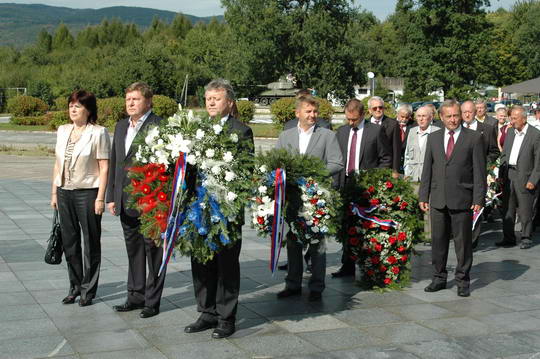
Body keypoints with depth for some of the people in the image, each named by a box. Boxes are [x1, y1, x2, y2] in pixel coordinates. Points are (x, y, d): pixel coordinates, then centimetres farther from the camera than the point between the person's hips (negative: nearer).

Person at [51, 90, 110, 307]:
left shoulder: (98, 133, -7)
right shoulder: (62, 131, 10)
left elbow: (104, 168, -10)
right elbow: (58, 164, 14)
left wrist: (100, 198, -14)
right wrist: (54, 193, 11)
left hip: (88, 192, -6)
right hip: (65, 193, 6)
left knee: (91, 243, 4)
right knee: (69, 242, 11)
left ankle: (88, 290, 15)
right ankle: (75, 286, 24)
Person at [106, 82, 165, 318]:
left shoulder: (159, 125, -10)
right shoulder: (121, 126, 14)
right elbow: (114, 162, 17)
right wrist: (111, 196, 13)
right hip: (126, 201, 8)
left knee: (153, 251, 3)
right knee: (133, 250, 16)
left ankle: (152, 301, 13)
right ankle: (136, 296, 27)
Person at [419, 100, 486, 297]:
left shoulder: (474, 138, -1)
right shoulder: (433, 138, 10)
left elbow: (479, 171, -3)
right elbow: (427, 169, 11)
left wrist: (479, 199, -9)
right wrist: (423, 196, 6)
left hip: (462, 199, -3)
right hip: (438, 199, 3)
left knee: (463, 242, 4)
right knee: (438, 241, 9)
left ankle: (462, 281, 16)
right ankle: (439, 278, 22)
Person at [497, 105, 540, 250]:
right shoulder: (510, 133, 11)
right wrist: (502, 173, 7)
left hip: (524, 177, -6)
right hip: (509, 175, 6)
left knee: (525, 210, 2)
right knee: (507, 208, 9)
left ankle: (526, 238, 15)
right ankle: (508, 238, 17)